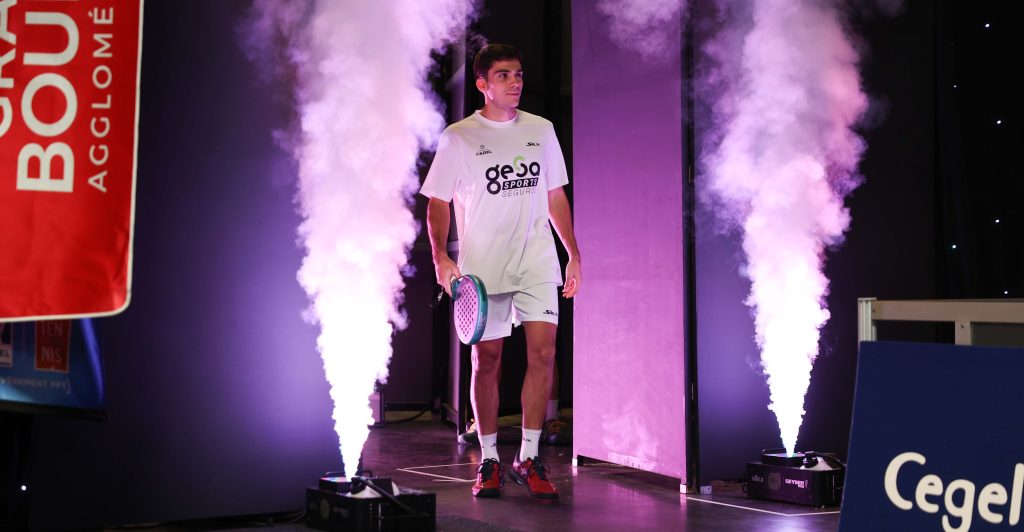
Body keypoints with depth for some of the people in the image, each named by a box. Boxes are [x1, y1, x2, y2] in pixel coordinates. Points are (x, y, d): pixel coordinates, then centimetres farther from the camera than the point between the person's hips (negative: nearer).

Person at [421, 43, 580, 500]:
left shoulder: (541, 130, 11)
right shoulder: (457, 138, 1)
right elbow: (438, 203, 1)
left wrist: (574, 254, 14)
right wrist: (440, 256, -13)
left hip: (538, 262, 2)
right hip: (483, 266, -2)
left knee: (542, 352, -9)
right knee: (486, 360, 2)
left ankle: (528, 459, 1)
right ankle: (489, 460, 16)